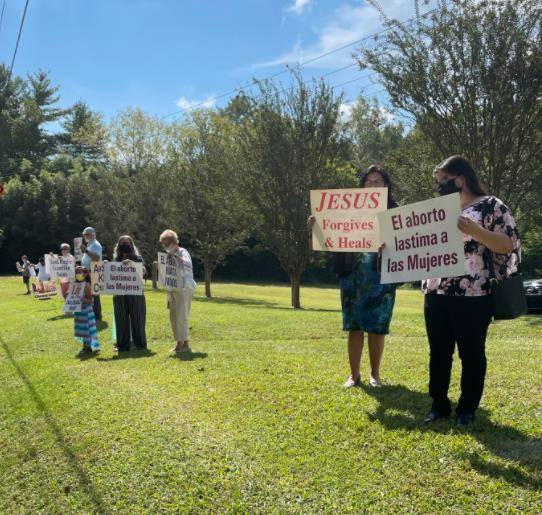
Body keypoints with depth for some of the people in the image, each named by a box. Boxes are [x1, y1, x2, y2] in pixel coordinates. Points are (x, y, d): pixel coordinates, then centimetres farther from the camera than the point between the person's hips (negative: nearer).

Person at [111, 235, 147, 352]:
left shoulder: (137, 258, 2)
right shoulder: (117, 259, 12)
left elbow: (142, 271, -12)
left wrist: (131, 262, -24)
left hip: (135, 293, -3)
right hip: (120, 294, 3)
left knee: (137, 318, 3)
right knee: (121, 320, 5)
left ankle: (140, 343, 13)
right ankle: (123, 345, 12)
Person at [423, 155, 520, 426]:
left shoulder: (491, 206, -1)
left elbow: (510, 244, -9)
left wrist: (475, 231, -22)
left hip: (472, 297, -6)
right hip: (435, 295, 6)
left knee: (471, 353, 5)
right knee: (438, 352, 11)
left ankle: (467, 407, 19)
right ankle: (439, 404, 23)